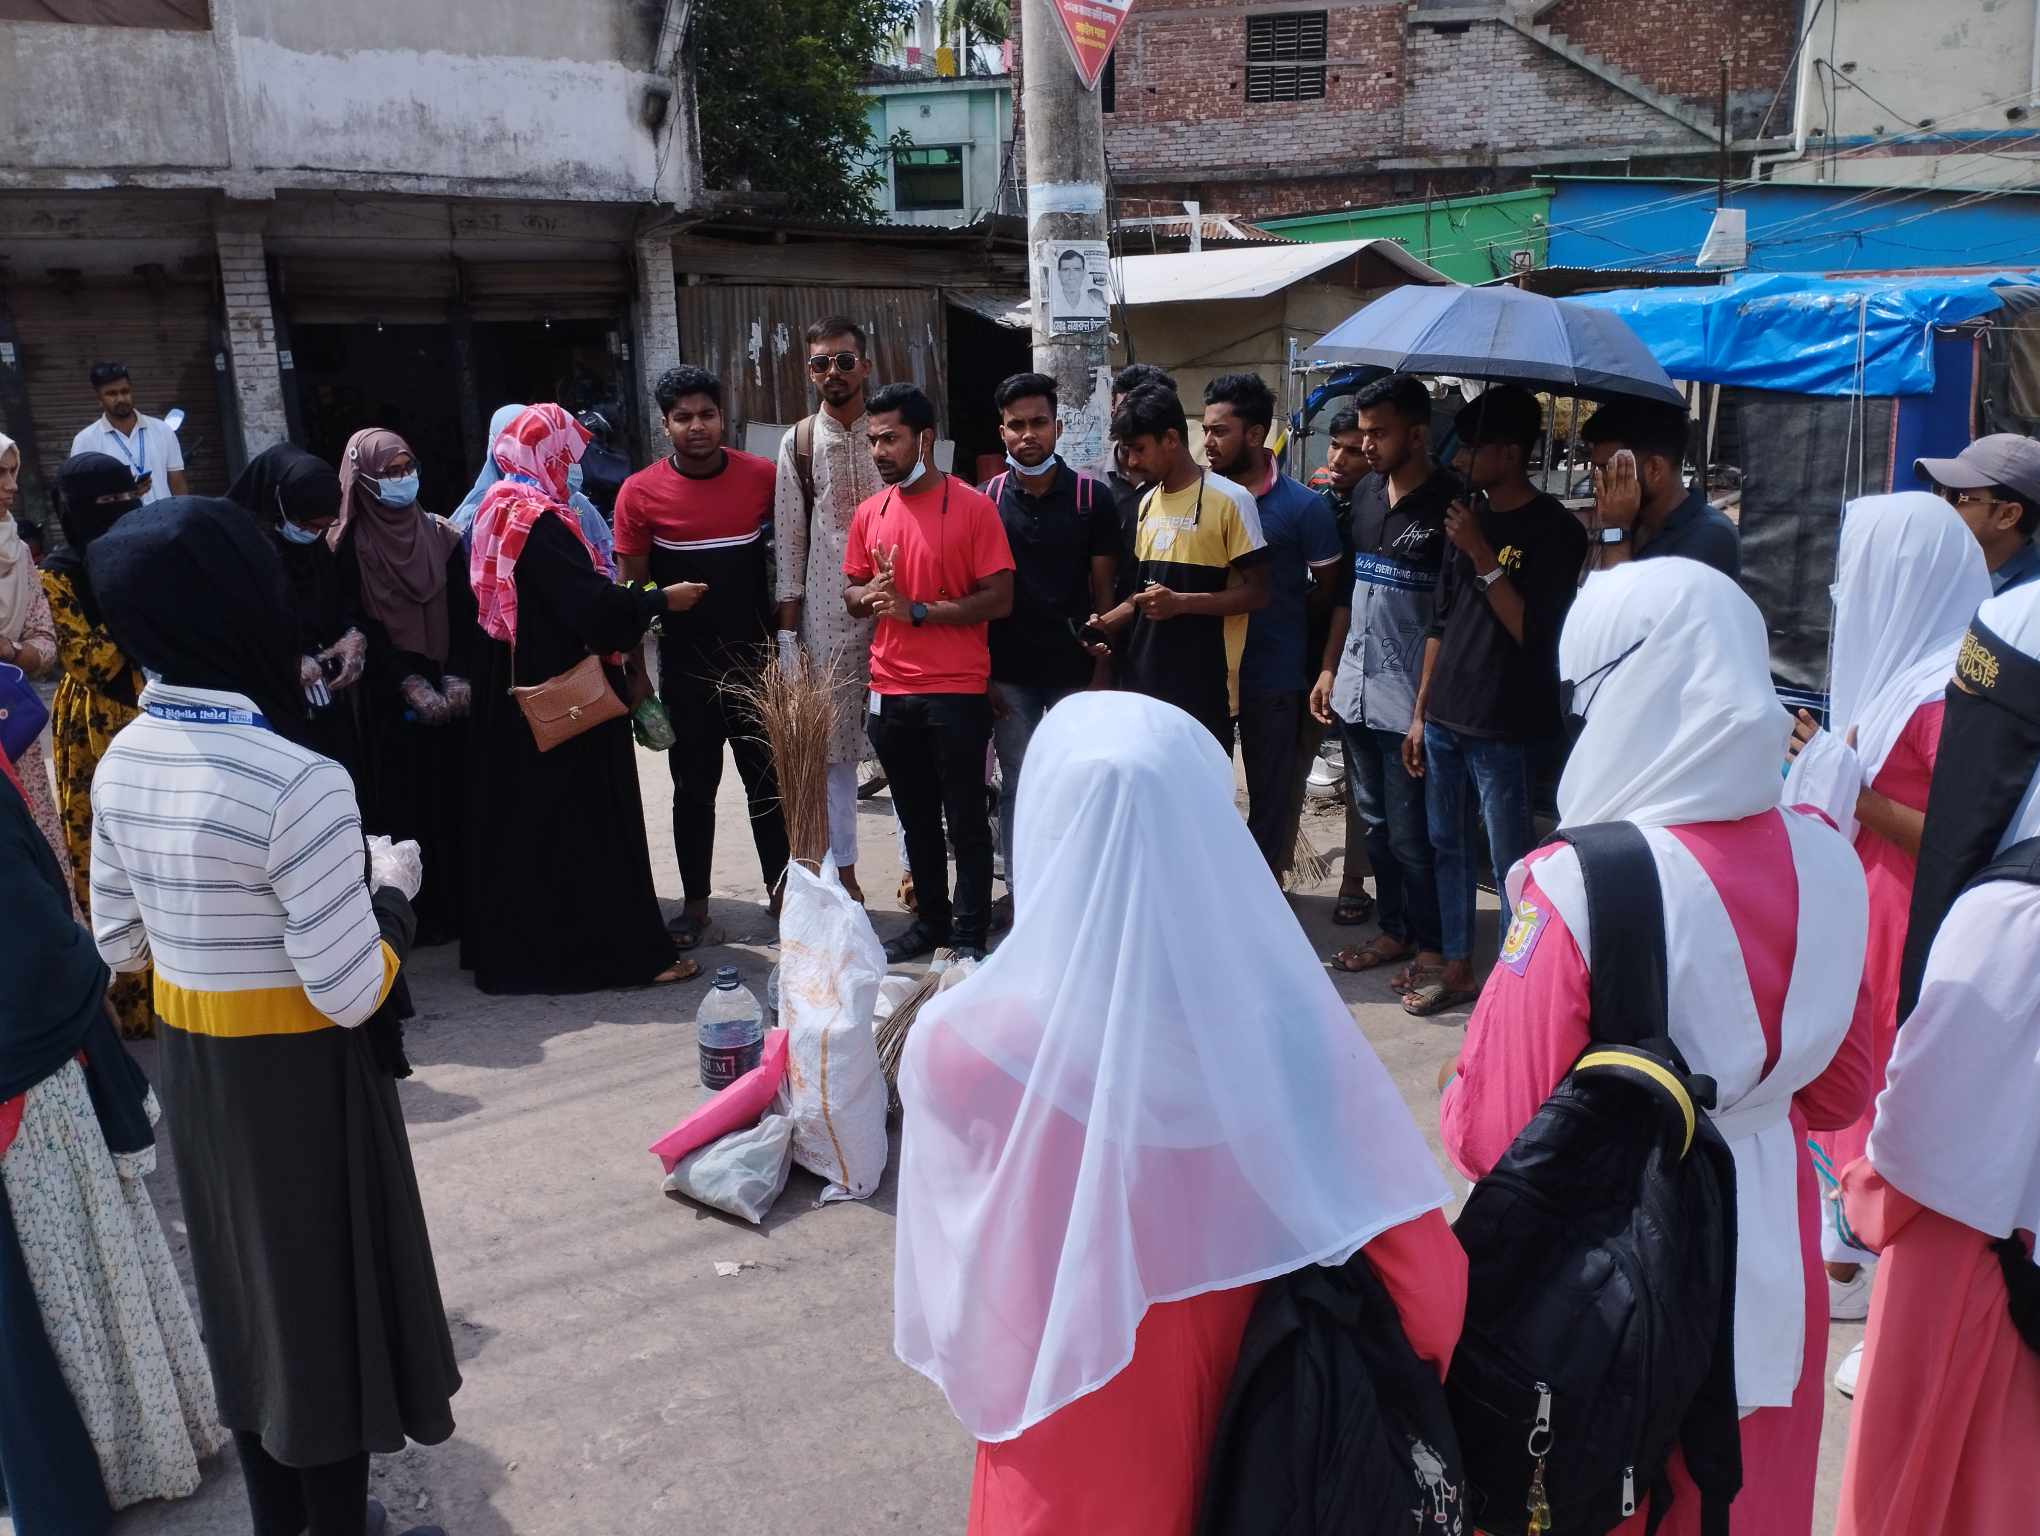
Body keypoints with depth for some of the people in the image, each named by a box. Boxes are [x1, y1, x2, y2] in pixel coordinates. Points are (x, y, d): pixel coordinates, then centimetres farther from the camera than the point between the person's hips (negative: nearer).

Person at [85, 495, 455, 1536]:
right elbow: (350, 993, -24)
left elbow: (118, 944, 7)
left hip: (187, 1066, 7)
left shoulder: (121, 763, -4)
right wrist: (391, 905, -7)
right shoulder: (298, 783, -27)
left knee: (244, 1290, 23)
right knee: (324, 1300, 12)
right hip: (298, 1081, -7)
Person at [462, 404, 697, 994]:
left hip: (514, 689, 10)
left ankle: (520, 943, 27)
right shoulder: (539, 519, -19)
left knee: (524, 816, 16)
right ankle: (628, 949, 4)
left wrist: (621, 597, 13)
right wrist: (660, 600, -11)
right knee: (585, 818, -3)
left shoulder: (499, 509, 10)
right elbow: (591, 603, -24)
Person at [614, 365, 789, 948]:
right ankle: (695, 904, 21)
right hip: (686, 668, -1)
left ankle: (782, 892, 24)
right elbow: (632, 588, -3)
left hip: (757, 659, 1)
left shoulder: (762, 476, -5)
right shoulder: (640, 493, -7)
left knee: (769, 781, 9)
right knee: (694, 787, 9)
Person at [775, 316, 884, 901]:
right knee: (831, 743, 6)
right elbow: (789, 544, 4)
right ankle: (843, 871, 18)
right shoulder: (798, 443, 4)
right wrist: (787, 632, 0)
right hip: (826, 615, 1)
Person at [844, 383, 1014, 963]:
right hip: (889, 693, 5)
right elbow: (852, 593, 15)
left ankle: (970, 936, 15)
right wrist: (870, 596, -9)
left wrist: (916, 610, -18)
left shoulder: (973, 507, -8)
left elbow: (999, 599, -12)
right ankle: (930, 921, 30)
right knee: (916, 818, 16)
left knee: (965, 820, 4)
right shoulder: (869, 513, 8)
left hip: (957, 693, -5)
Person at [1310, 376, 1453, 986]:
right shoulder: (1365, 495, 10)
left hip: (1409, 701, -7)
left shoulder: (1448, 503, -12)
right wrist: (1329, 668, 15)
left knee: (1411, 833, 0)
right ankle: (1393, 930, 29)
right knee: (1376, 821, 16)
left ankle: (1432, 946, 16)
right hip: (1355, 689, 7)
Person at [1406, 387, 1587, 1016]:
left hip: (1501, 726, -7)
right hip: (1442, 717, 7)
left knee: (1511, 864, -1)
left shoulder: (1554, 529, -9)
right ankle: (1457, 968, 28)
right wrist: (1420, 713, 13)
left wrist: (1481, 554, -18)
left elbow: (1532, 630, -16)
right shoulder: (1469, 514, 11)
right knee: (1447, 847, 15)